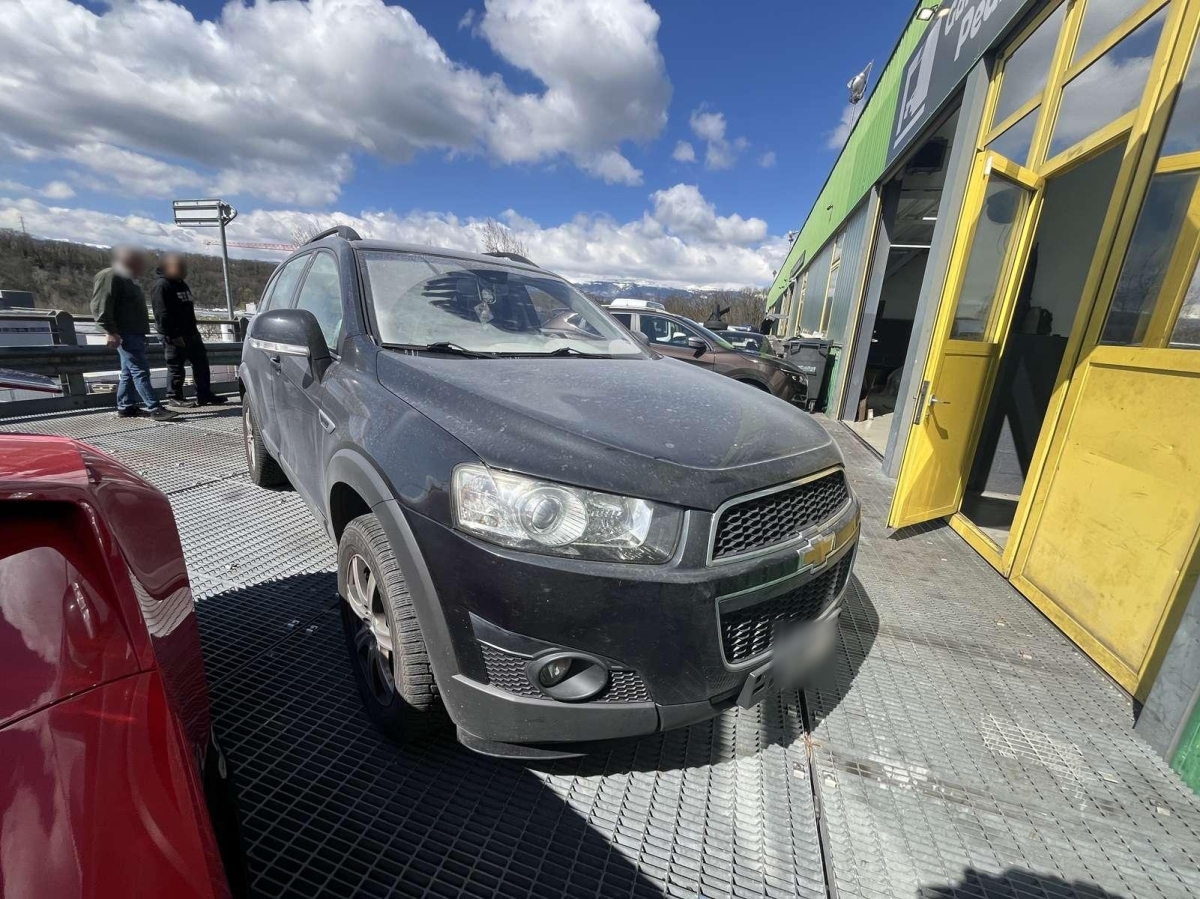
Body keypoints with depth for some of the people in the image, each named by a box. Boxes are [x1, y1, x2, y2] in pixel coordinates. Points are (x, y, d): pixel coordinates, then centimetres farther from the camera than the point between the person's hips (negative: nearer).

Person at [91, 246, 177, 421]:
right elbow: (100, 307, -17)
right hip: (125, 334, -10)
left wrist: (143, 330, 25)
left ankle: (125, 407, 18)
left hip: (135, 333, 10)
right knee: (140, 371, -15)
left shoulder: (128, 279, 22)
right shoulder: (109, 277, -8)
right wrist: (110, 331, -22)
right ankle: (154, 409, -19)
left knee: (129, 372, 12)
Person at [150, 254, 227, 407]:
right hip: (175, 336, -9)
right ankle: (175, 397, 8)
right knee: (176, 367, -2)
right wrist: (173, 335, -22)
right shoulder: (161, 285, -12)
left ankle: (205, 395, 14)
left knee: (201, 363, 9)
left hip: (191, 333, 9)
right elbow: (162, 314, -19)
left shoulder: (182, 284, 17)